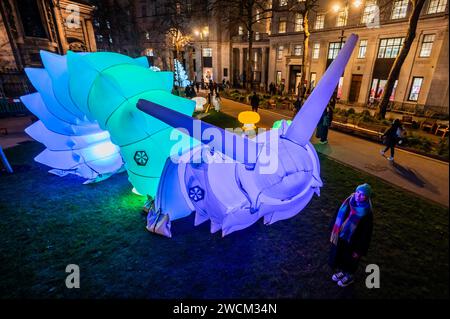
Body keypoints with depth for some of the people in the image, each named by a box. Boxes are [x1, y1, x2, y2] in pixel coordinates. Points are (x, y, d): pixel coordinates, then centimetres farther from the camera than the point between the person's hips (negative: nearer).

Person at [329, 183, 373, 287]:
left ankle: (349, 276, 51)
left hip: (352, 242, -5)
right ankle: (342, 271, 54)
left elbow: (366, 234, -18)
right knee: (337, 256, 25)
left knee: (349, 261, 21)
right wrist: (333, 232, 7)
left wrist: (359, 250, -11)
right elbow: (338, 216, -1)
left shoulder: (367, 214, -27)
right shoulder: (348, 202, -14)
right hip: (340, 238, 5)